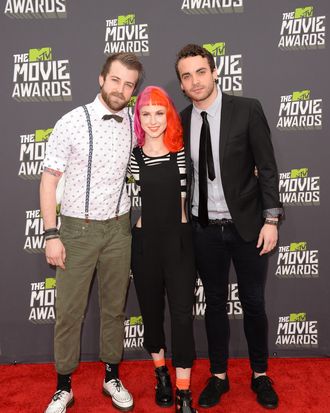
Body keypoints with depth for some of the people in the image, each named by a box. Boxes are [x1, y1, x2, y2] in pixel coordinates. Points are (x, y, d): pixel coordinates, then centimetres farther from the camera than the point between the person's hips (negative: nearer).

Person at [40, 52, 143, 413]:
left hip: (118, 228, 3)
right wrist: (52, 235, -12)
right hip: (77, 229, -3)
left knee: (114, 307, 13)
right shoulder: (72, 122, -10)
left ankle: (112, 377, 33)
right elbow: (49, 179, -7)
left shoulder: (134, 125, 1)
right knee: (69, 311, 6)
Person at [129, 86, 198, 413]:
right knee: (151, 308, 14)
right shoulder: (132, 157, -1)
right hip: (145, 241, 1)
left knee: (182, 312, -1)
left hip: (178, 240, -1)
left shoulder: (181, 152, 0)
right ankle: (161, 373, 37)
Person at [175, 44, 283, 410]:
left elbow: (267, 167, -6)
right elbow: (185, 174, 7)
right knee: (214, 303, 14)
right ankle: (219, 376, 32)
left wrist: (271, 218, -11)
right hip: (205, 228, 3)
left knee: (253, 303, 11)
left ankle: (260, 375, 33)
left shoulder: (247, 110, -6)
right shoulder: (182, 121, 3)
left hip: (246, 225, -2)